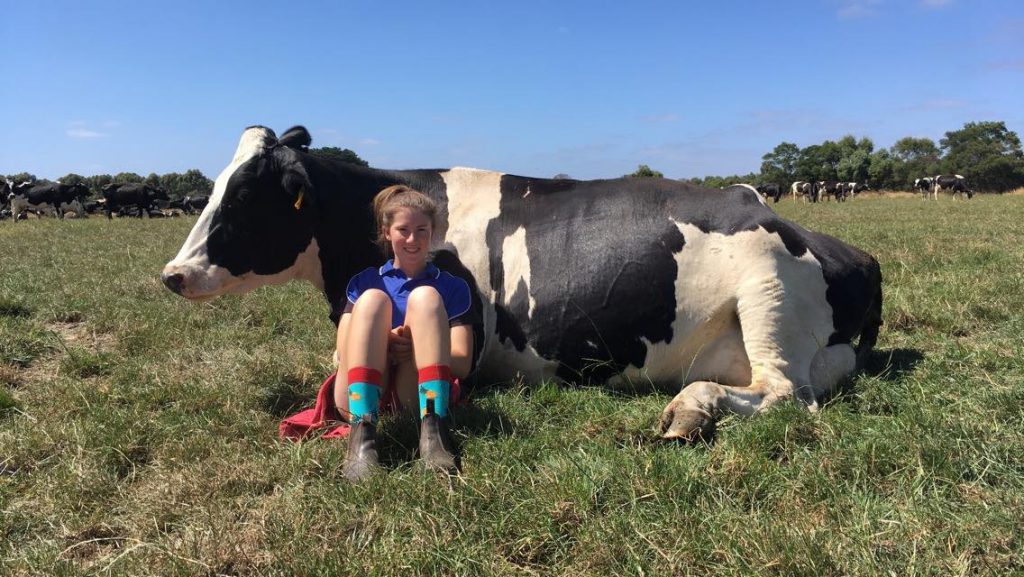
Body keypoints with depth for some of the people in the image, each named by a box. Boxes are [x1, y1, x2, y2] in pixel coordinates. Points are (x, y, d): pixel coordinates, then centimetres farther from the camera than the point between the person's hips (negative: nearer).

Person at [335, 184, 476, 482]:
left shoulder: (452, 288, 16)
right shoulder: (364, 282, 19)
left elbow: (462, 363, 5)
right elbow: (342, 354, 7)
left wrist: (414, 347, -14)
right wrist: (383, 344, -14)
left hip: (416, 397, -1)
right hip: (360, 396, 1)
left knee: (425, 297, -19)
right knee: (372, 299, -20)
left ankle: (433, 429, -37)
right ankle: (362, 434, -39)